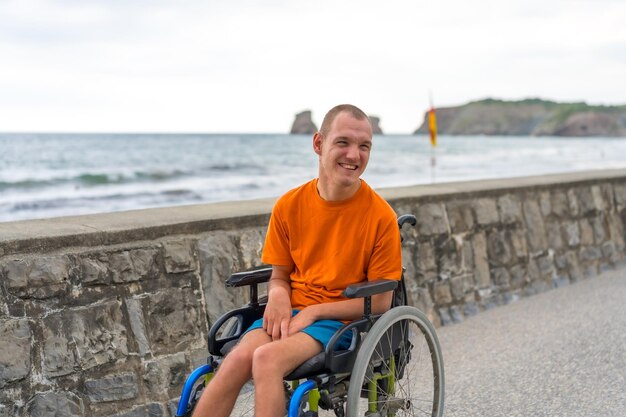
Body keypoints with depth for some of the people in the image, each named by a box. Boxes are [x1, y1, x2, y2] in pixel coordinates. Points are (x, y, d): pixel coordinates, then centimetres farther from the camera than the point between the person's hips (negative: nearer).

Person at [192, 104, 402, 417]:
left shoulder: (380, 216, -7)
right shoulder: (289, 205, 3)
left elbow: (380, 302, -5)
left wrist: (314, 311, -13)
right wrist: (278, 295, -11)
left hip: (342, 321, -3)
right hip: (291, 312, 3)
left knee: (267, 359, -31)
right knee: (238, 358, -27)